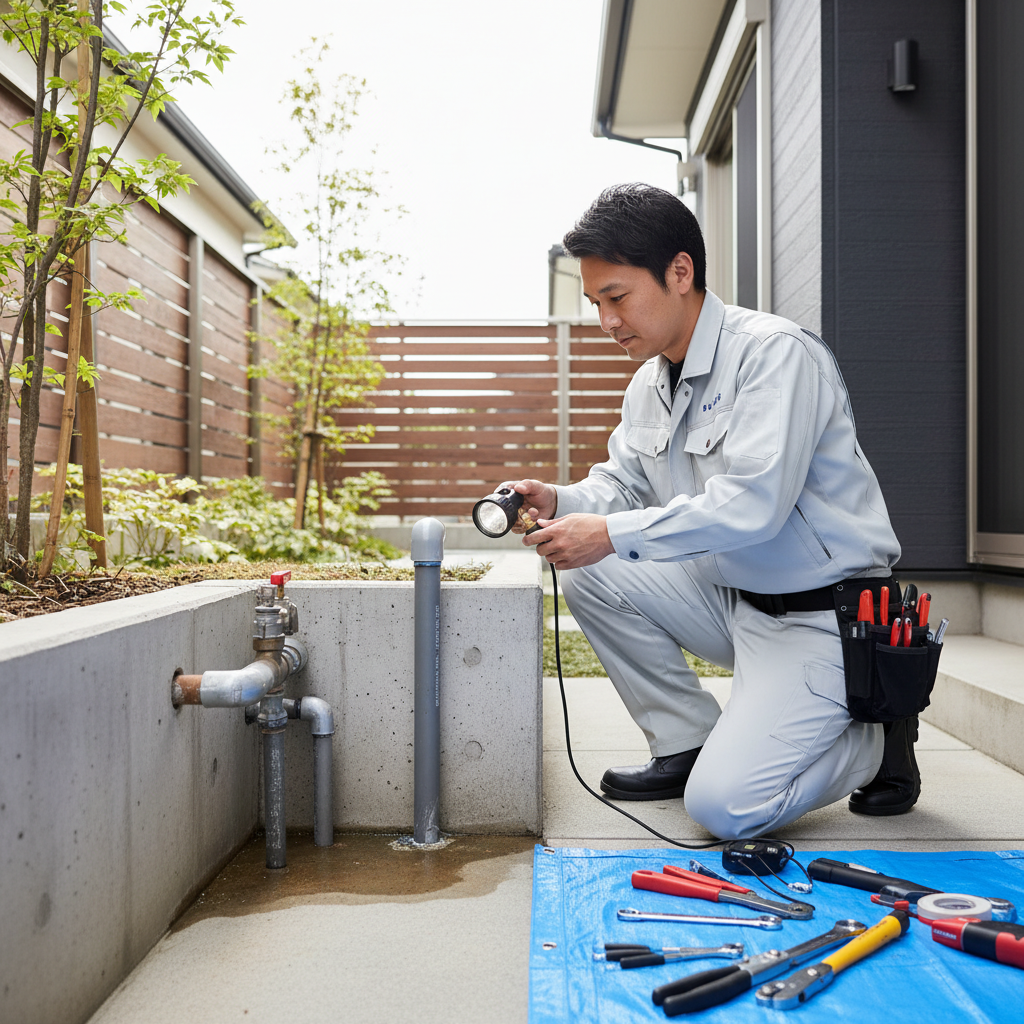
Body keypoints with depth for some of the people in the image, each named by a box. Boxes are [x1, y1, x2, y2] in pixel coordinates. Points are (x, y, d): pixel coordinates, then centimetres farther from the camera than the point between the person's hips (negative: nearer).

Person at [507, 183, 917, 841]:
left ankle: (876, 741, 9)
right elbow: (621, 483, 12)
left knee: (723, 806, -18)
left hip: (824, 615, -8)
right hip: (735, 595, 8)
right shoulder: (650, 384, 7)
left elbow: (754, 504, -30)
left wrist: (613, 535, -29)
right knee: (590, 575, -6)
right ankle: (687, 742, 6)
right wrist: (562, 502, -11)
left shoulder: (775, 353, -20)